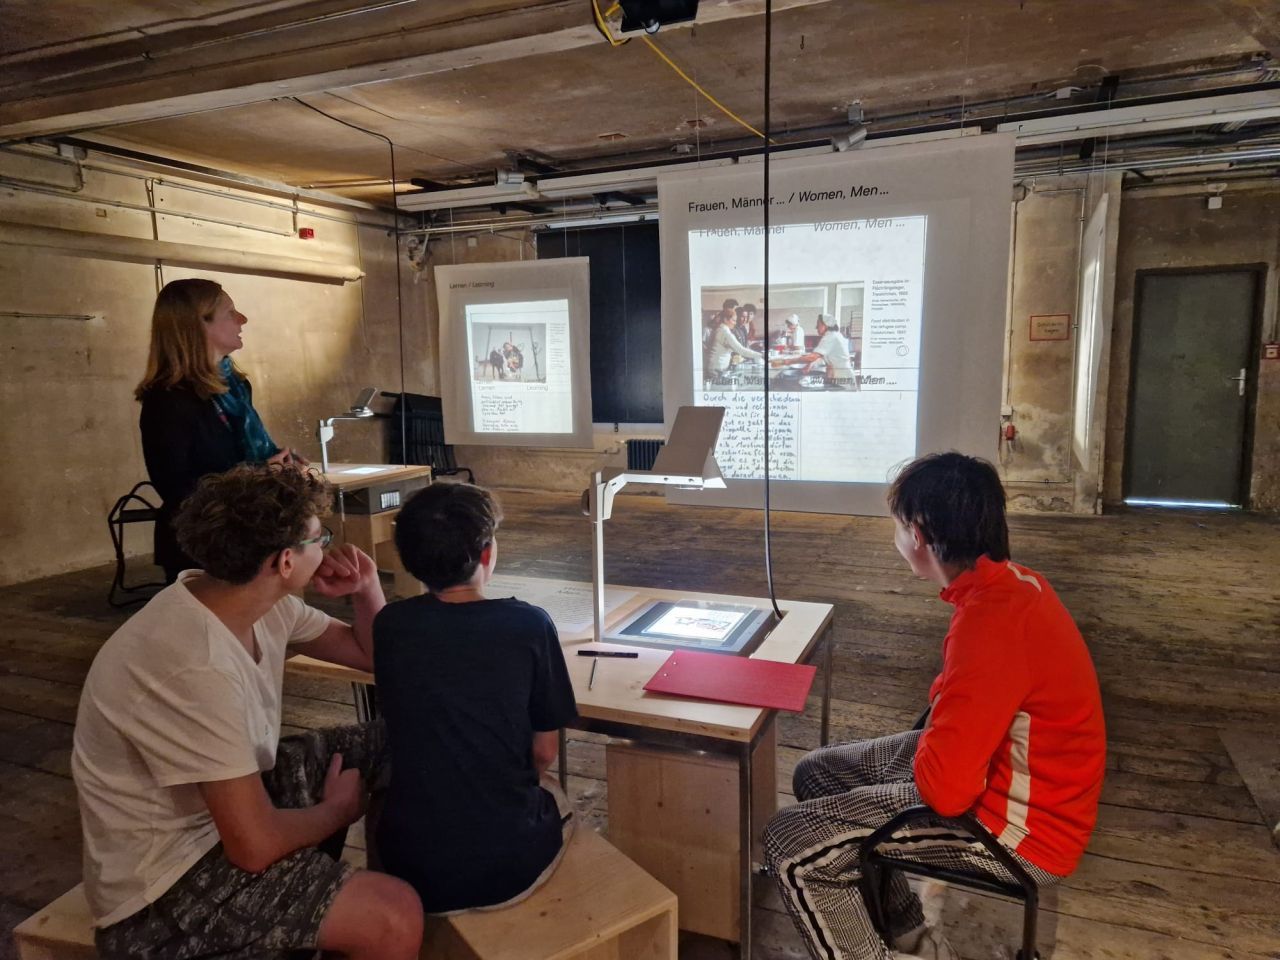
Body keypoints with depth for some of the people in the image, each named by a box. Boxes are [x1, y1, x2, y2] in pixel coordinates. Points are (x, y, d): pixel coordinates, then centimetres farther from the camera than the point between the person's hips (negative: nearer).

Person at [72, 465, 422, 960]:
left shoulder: (262, 603, -6)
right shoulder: (194, 666, -33)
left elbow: (372, 656, 9)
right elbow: (256, 845, -29)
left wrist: (367, 590, -10)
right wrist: (338, 809, -9)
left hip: (230, 803, 9)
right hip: (168, 874, -9)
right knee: (395, 915, -25)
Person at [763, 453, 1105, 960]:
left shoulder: (989, 624, -32)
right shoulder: (1013, 582, 0)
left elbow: (944, 788, -30)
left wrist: (927, 744, -10)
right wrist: (940, 727, 7)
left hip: (1016, 827, -9)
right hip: (999, 764, 9)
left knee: (791, 845, -13)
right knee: (817, 773, 13)